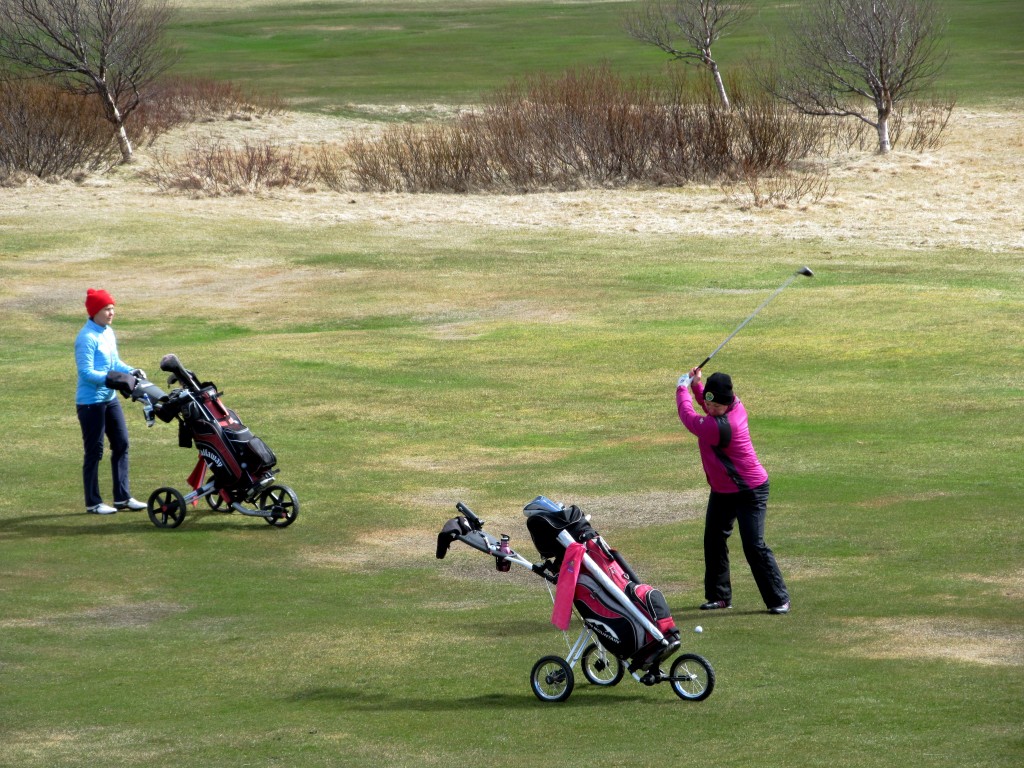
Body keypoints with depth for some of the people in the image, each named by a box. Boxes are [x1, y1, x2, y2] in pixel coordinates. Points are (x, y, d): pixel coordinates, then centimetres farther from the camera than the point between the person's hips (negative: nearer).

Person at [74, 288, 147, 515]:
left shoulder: (108, 333, 9)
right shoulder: (87, 338, -18)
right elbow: (86, 372, -22)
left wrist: (132, 371, -2)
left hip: (110, 398, 9)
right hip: (91, 401, -9)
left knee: (121, 445, 10)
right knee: (94, 451, -1)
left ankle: (122, 497, 18)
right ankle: (93, 503, 7)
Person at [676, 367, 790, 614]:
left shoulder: (719, 426, -32)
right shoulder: (735, 406, -6)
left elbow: (689, 418, -17)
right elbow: (710, 407, 20)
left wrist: (682, 389, -1)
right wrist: (697, 385, 4)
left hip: (749, 492, -10)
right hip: (722, 491, 10)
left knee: (754, 546, -11)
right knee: (713, 540, 13)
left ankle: (779, 599, -2)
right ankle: (719, 596, 23)